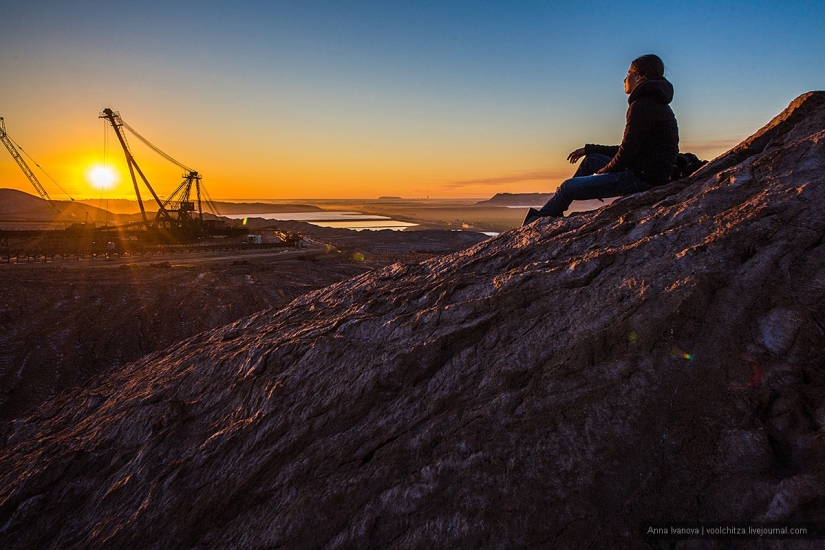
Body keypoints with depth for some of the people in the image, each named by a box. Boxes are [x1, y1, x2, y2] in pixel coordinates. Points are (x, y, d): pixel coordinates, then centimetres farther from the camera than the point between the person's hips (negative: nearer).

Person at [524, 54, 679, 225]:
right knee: (591, 159, 24)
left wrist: (601, 172, -1)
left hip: (641, 178, -11)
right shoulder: (657, 105, 18)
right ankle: (552, 212, 27)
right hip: (651, 174, 11)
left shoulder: (642, 106, -16)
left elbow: (626, 154, -20)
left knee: (567, 187, -7)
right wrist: (588, 149, 23)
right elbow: (627, 149, 21)